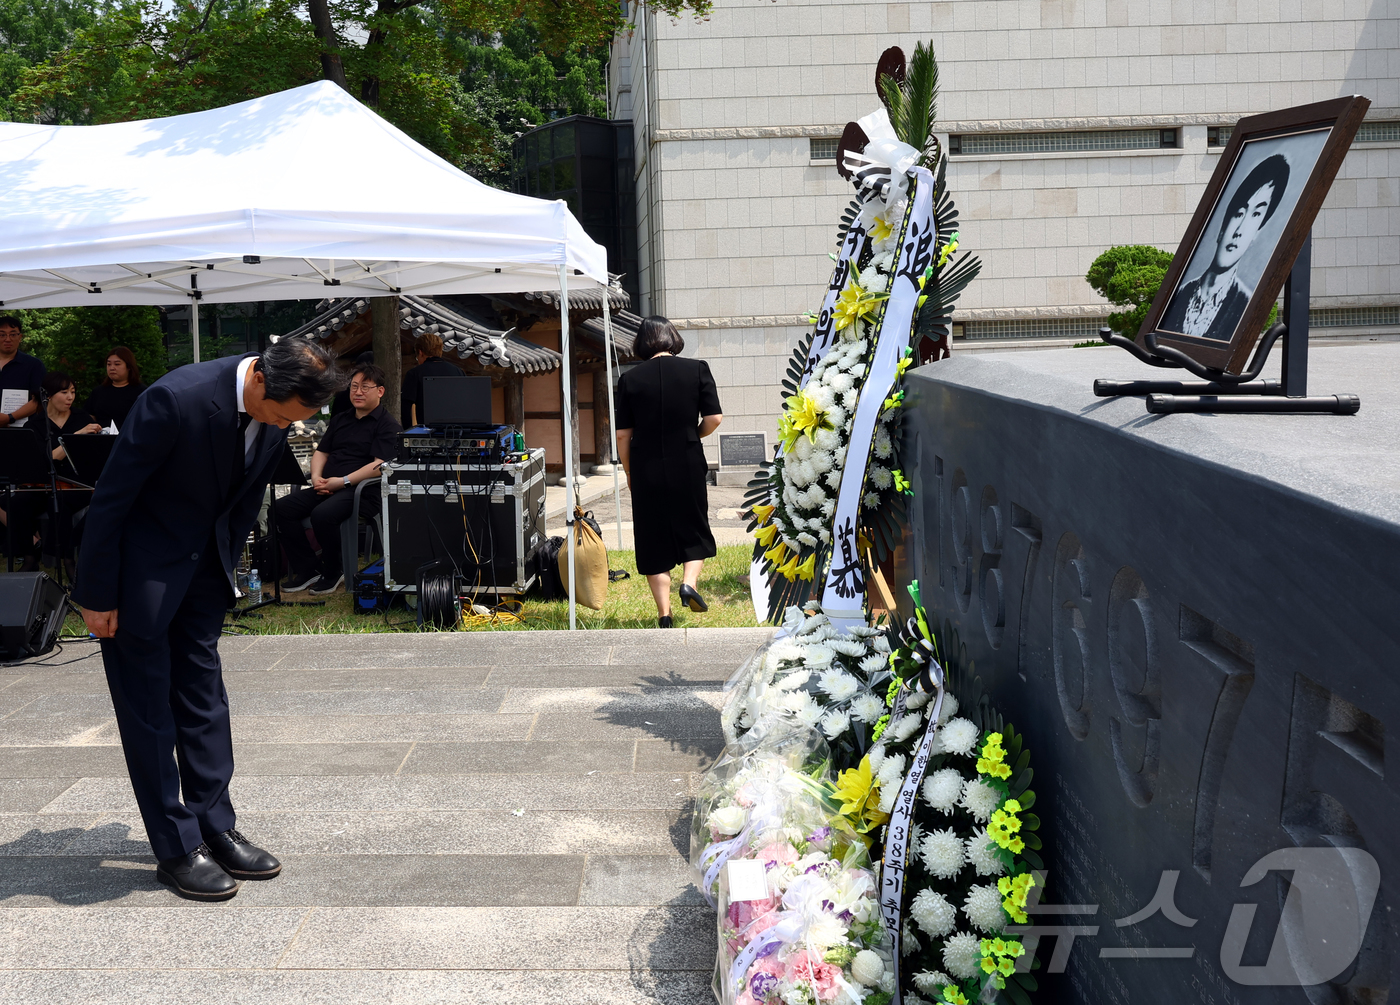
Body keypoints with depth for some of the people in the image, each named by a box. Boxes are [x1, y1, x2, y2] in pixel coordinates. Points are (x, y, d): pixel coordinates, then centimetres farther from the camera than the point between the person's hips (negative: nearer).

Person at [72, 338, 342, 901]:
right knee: (148, 708, 0)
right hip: (142, 563, -6)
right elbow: (111, 496, -21)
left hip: (204, 560, 7)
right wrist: (98, 595, -16)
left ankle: (215, 828, 19)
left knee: (204, 696, 10)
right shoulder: (177, 399, -30)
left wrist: (226, 569, 12)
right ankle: (176, 849, 8)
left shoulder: (277, 412, -9)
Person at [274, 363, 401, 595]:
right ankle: (306, 569, -3)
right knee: (281, 508, -11)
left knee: (323, 514, -35)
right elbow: (321, 452, 23)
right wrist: (316, 477, 1)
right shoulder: (340, 420, 23)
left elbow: (380, 465, -15)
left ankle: (332, 572, -9)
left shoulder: (388, 426, -2)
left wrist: (344, 481, -19)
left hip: (363, 490, -8)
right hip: (327, 487, 8)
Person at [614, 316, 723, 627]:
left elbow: (622, 434, 0)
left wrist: (629, 473, 12)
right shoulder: (697, 369, -2)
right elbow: (714, 418, -5)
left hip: (646, 468, 0)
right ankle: (690, 581, -4)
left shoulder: (630, 379, -1)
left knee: (654, 537, 8)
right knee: (693, 529, 19)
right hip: (687, 465, 0)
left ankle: (664, 614, 9)